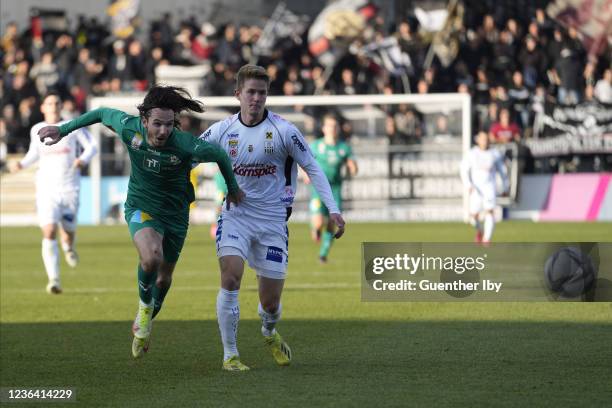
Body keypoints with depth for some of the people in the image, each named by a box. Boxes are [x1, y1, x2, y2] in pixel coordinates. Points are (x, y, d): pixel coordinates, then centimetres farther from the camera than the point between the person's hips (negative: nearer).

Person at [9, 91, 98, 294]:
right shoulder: (37, 130, 7)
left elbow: (91, 146, 3)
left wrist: (83, 159, -17)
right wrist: (22, 163, 3)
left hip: (69, 188, -1)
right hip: (46, 188, 1)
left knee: (68, 232, 6)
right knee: (49, 232, -15)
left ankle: (68, 246, 46)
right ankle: (54, 280, -15)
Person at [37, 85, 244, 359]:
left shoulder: (186, 145, -30)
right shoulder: (129, 128, -23)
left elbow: (219, 154, -10)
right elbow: (103, 113, -1)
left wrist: (233, 188, 5)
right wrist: (63, 130, 4)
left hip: (175, 214, 1)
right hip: (141, 209, -1)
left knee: (164, 277, 18)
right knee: (151, 257, -31)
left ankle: (145, 322, 49)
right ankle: (145, 306, 1)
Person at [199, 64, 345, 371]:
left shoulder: (283, 131, -9)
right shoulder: (222, 131, -3)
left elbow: (312, 168, -1)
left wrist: (333, 210, -9)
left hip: (272, 219, 0)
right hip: (235, 215, 0)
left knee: (271, 302, 2)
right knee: (230, 277, -23)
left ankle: (269, 333, 40)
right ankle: (230, 355, -10)